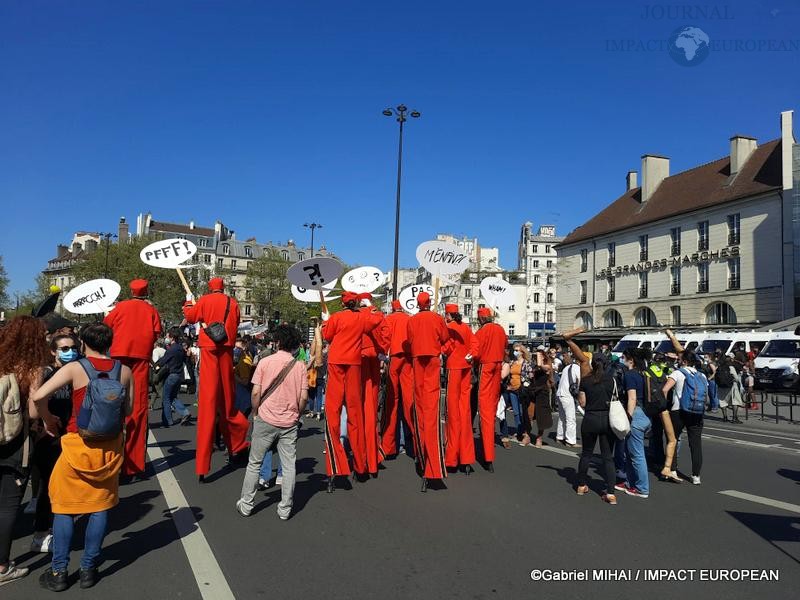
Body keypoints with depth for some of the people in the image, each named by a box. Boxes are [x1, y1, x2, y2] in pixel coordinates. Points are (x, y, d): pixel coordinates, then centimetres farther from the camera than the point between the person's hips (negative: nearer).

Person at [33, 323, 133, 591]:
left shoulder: (74, 368, -11)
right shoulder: (125, 371, -3)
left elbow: (39, 396, -20)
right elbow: (128, 409, 4)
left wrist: (48, 419, -3)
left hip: (78, 445, -2)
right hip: (110, 445, 2)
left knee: (64, 506, 14)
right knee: (100, 505, 13)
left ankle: (59, 572, 19)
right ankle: (88, 569, 21)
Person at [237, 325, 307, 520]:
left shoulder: (265, 362, -6)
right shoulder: (300, 366, -3)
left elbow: (255, 393, -8)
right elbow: (304, 397, -5)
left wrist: (255, 413, 8)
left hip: (266, 420, -1)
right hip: (289, 423, 1)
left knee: (254, 464, 13)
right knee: (289, 466, 9)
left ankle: (246, 505, 21)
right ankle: (285, 509, 15)